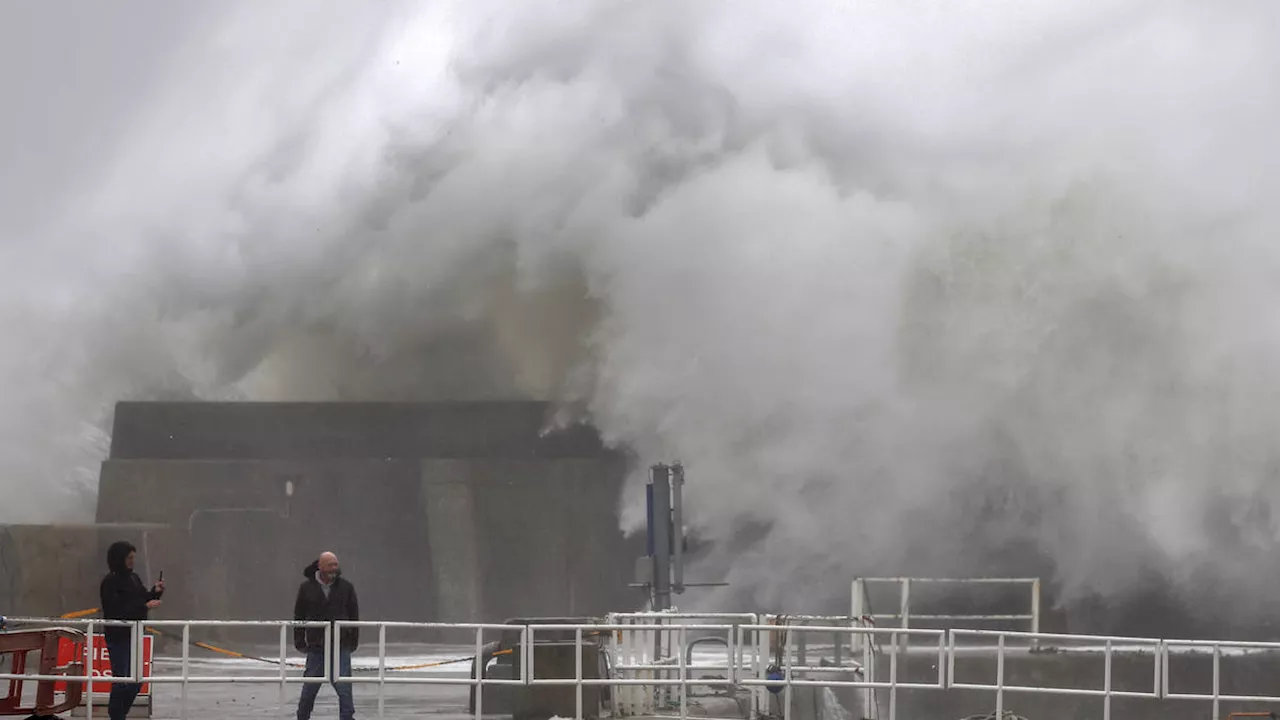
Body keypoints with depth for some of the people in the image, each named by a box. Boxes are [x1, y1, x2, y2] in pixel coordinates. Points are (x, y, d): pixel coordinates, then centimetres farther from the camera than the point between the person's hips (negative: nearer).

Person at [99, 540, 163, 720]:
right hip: (118, 637, -8)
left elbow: (143, 599, 17)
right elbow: (117, 610, -22)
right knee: (121, 680, -5)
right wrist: (145, 606, -25)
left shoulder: (134, 578, 8)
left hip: (135, 635, 8)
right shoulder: (110, 582, -14)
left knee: (137, 680, 12)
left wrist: (155, 592, -2)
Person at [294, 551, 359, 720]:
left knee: (344, 687, -8)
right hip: (316, 647, 1)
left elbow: (354, 615, 7)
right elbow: (299, 616, 6)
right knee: (310, 688, 9)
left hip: (341, 646, -1)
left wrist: (354, 640, 4)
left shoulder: (346, 586, 1)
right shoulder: (307, 587, 2)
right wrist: (299, 641, 2)